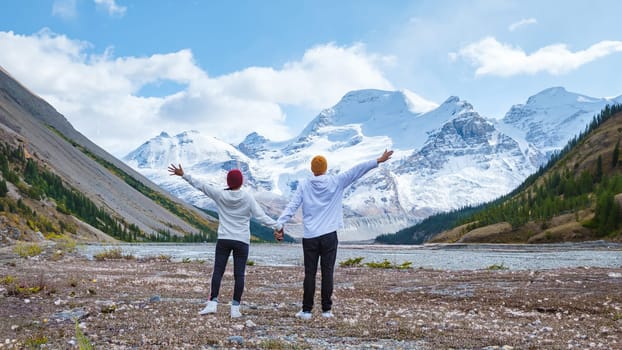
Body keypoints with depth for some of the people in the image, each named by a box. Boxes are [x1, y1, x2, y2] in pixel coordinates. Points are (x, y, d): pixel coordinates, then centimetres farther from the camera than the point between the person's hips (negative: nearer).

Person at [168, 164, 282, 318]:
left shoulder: (220, 195, -1)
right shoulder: (247, 198, -5)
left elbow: (201, 186, 2)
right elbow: (260, 216, -8)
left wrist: (183, 175, 10)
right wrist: (277, 226, -2)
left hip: (224, 240, 1)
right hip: (242, 241, -1)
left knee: (217, 271, 6)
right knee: (239, 274, 2)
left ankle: (212, 303, -3)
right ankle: (235, 308, 1)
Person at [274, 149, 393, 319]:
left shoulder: (304, 185, 2)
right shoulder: (336, 182, 1)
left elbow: (291, 206, -4)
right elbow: (356, 171, -1)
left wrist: (279, 224, -5)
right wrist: (378, 161, -1)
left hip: (309, 236, 1)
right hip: (329, 236, 0)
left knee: (309, 273, 4)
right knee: (327, 272, 4)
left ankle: (306, 310, 6)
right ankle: (326, 309, 7)